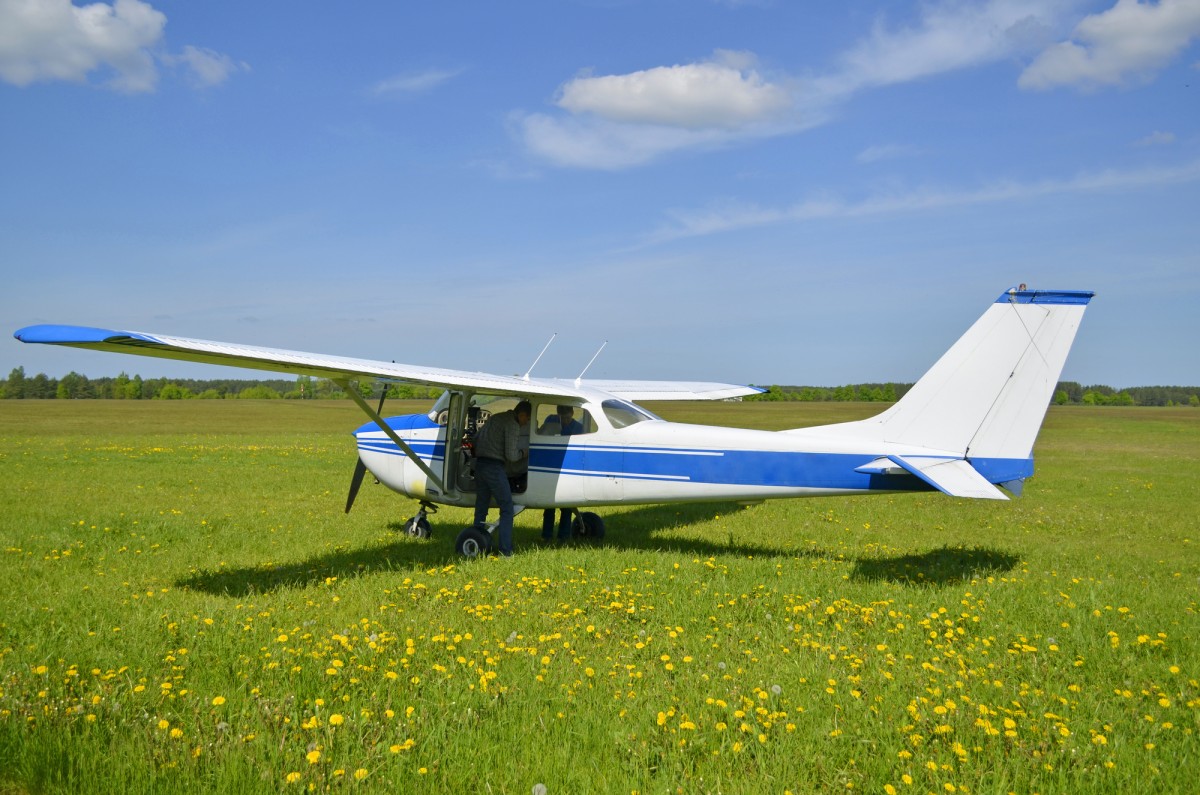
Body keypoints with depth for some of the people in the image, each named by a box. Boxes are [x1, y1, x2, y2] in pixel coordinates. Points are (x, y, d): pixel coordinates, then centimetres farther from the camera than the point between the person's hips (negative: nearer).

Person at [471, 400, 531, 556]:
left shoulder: (495, 418, 18)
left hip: (480, 464, 8)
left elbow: (476, 438, 22)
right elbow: (511, 455, -13)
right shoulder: (513, 425, -9)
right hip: (495, 467, -8)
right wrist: (523, 453, 5)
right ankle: (505, 549, -4)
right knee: (507, 508, 0)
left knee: (481, 507, 14)